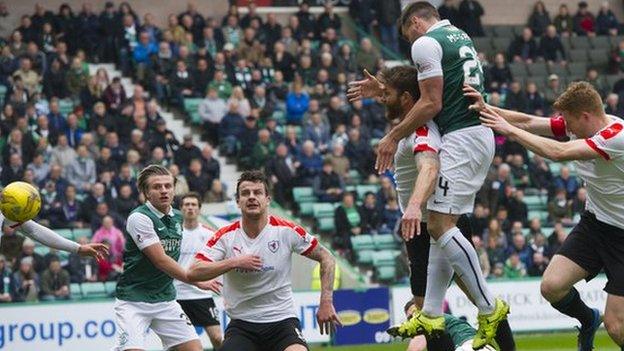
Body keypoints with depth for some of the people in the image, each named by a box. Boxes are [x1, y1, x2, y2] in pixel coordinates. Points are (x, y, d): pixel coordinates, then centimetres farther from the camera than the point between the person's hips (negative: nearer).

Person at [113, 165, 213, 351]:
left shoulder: (177, 218, 8)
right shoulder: (139, 218, -15)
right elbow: (161, 260, -19)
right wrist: (197, 281, -17)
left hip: (165, 300, 7)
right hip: (134, 299, -7)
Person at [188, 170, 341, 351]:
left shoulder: (286, 231, -4)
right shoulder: (226, 236, -2)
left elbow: (327, 258, 4)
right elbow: (193, 272, -10)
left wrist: (326, 302, -4)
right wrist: (234, 262, -20)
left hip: (282, 320, -1)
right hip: (241, 324, 2)